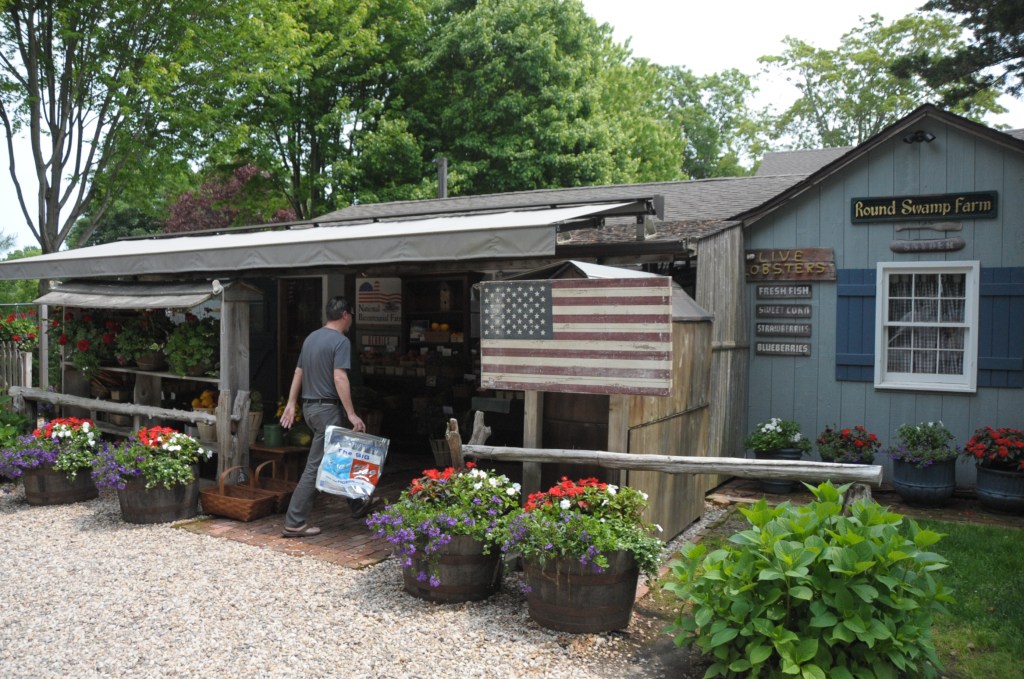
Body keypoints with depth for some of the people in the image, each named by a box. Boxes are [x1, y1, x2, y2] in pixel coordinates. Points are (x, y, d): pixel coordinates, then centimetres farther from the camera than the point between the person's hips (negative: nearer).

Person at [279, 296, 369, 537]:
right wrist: (352, 414, -21)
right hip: (327, 408, -9)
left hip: (309, 406, 9)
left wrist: (291, 404, 18)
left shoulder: (311, 337, 12)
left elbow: (298, 372, 14)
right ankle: (294, 523, -1)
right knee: (316, 466, -5)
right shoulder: (341, 341, -14)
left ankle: (356, 504, 32)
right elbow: (339, 377, -22)